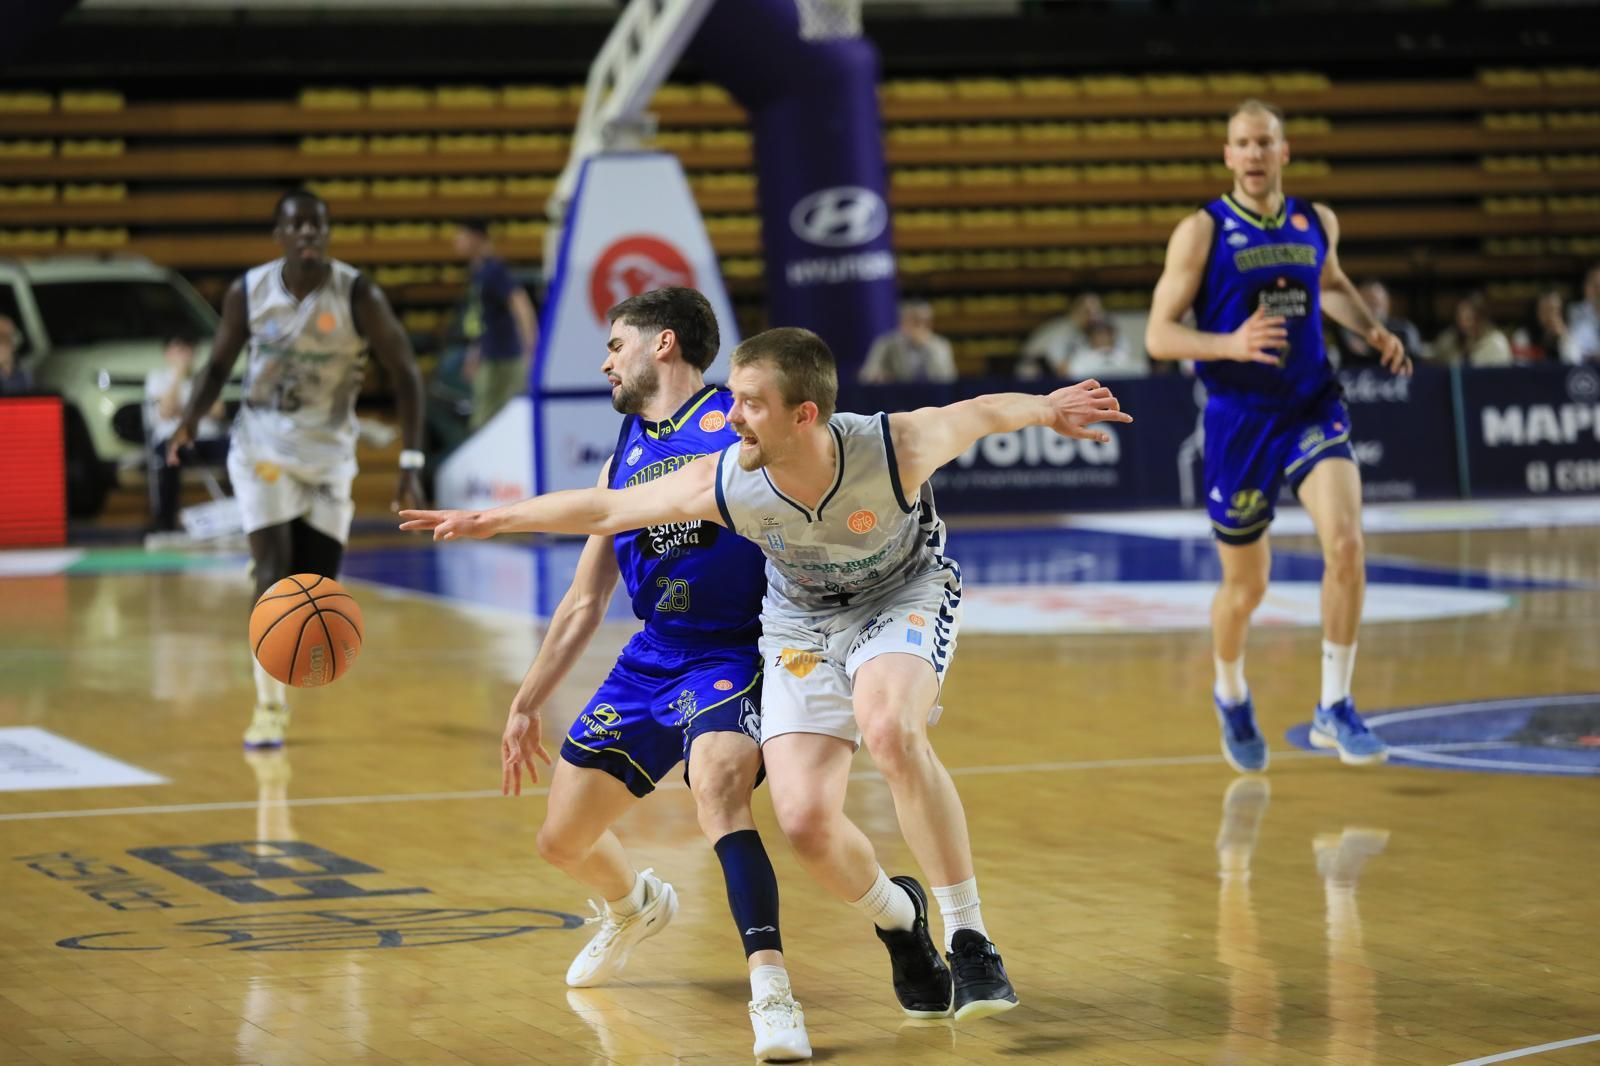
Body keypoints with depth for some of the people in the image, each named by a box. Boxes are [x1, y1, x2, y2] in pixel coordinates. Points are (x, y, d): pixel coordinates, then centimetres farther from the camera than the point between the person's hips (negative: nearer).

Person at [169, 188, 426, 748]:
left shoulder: (357, 295, -13)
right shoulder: (248, 292, -7)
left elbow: (404, 374, -7)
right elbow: (220, 364, 8)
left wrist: (411, 465, -13)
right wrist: (191, 420, -11)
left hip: (328, 451, 0)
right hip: (262, 444, 0)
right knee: (273, 567, -17)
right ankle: (269, 706, -10)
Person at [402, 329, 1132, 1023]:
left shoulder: (895, 448, -34)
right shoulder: (722, 486, -27)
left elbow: (981, 414, -13)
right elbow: (607, 509, -12)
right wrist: (493, 520, -6)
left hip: (904, 595, -2)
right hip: (802, 623, 3)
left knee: (888, 728, -35)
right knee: (805, 821, -14)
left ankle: (969, 939, -24)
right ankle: (897, 920, 21)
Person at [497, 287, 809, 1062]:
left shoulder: (739, 427, -8)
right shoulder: (623, 460, 13)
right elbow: (585, 601, 19)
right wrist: (527, 702, 18)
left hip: (737, 655, -7)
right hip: (652, 661, 7)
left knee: (718, 784, -36)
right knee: (562, 840, 11)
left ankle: (772, 992, -38)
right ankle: (635, 908, 46)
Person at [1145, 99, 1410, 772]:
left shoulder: (1317, 223, 4)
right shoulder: (1201, 232, -8)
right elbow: (1159, 336, -10)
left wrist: (1372, 330, 7)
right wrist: (1232, 345, -27)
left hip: (1312, 407, 2)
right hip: (1239, 418, -2)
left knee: (1345, 543, -21)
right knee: (1245, 585, 9)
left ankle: (1334, 710, -10)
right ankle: (1231, 697, 41)